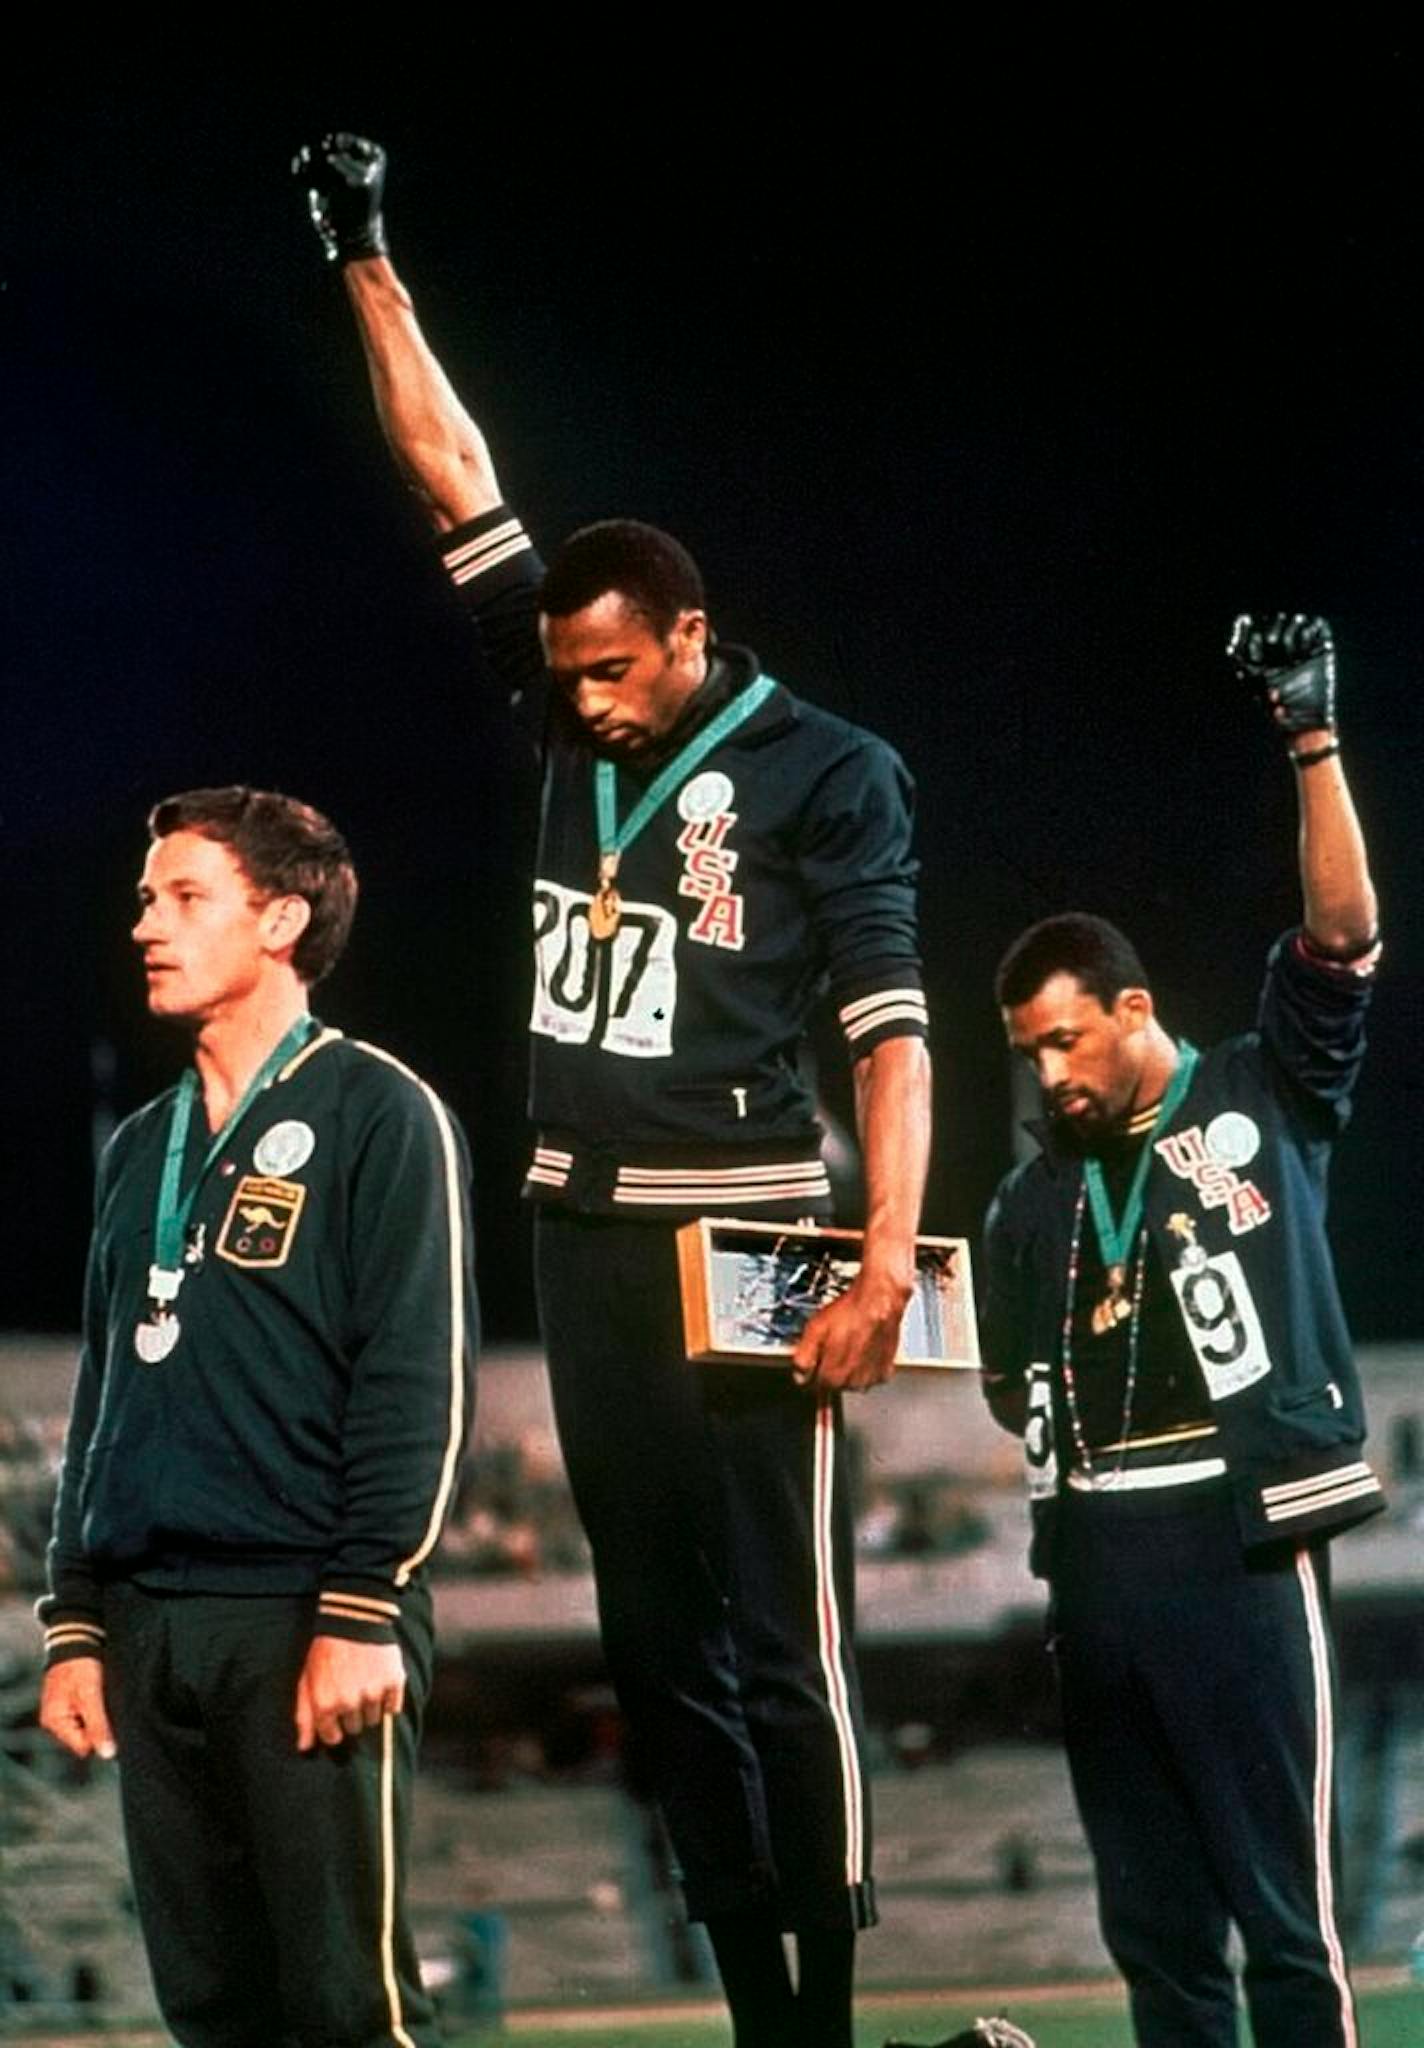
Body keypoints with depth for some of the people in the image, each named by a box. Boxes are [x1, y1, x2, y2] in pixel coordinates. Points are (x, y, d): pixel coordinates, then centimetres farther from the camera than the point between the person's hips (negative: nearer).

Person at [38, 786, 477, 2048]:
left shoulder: (377, 1114, -2)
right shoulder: (144, 1150, 20)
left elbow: (420, 1384, -9)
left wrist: (363, 1611, -16)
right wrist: (76, 1622, 14)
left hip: (307, 1619, -7)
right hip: (151, 1629, 7)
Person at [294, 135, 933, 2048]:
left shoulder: (827, 772, -4)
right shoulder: (573, 718, 10)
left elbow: (891, 1027, -9)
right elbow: (460, 482, 12)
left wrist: (890, 1257, -20)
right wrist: (369, 268, 9)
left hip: (743, 1233, -6)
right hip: (585, 1233, 6)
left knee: (785, 1646, -8)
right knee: (657, 1643, 7)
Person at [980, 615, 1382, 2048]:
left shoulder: (1264, 1100, 4)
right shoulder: (1033, 1203, 18)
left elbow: (1343, 936, -8)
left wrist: (1311, 738, -16)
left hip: (1236, 1540, -6)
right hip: (1094, 1553, 6)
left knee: (1281, 1902, -8)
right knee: (1150, 1911, 8)